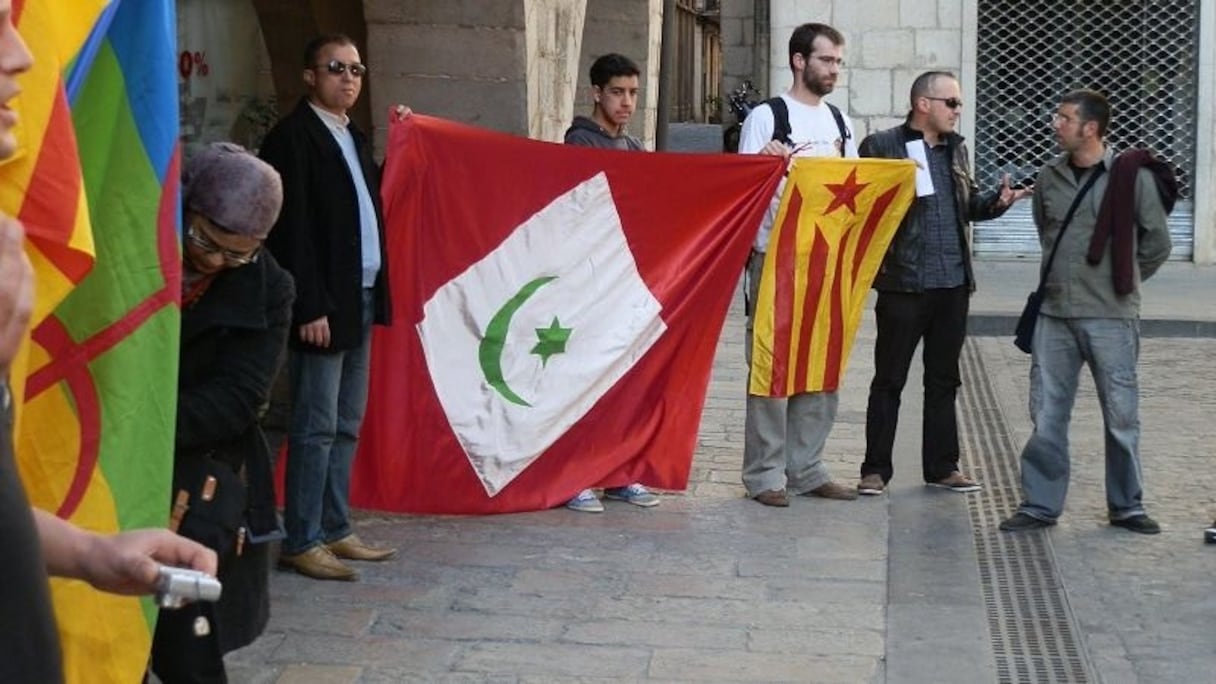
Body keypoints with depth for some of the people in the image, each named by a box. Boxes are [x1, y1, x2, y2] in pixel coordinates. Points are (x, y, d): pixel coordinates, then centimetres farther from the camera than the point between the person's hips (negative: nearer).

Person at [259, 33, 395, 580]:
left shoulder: (353, 137, 17)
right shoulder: (293, 136, -10)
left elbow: (366, 205, 14)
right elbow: (293, 228, -16)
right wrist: (311, 308, -20)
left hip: (361, 299, 9)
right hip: (324, 306, -9)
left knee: (347, 425, 13)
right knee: (316, 427, -5)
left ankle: (335, 530, 21)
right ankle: (301, 543, 1)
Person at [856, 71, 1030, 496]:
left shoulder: (956, 149, 14)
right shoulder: (882, 146, -5)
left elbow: (967, 206, 20)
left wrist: (997, 202, 3)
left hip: (953, 284, 6)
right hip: (903, 285, -6)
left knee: (944, 380, 13)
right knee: (889, 380, 3)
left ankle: (942, 466, 23)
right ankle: (876, 469, 11)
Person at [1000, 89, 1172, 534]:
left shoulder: (1133, 177, -6)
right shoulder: (1049, 177, 5)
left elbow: (1157, 243, 4)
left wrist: (1122, 281, 11)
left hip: (1111, 318, -3)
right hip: (1054, 314, 3)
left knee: (1121, 415, 5)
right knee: (1047, 415, 5)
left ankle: (1126, 506, 19)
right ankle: (1040, 504, 14)